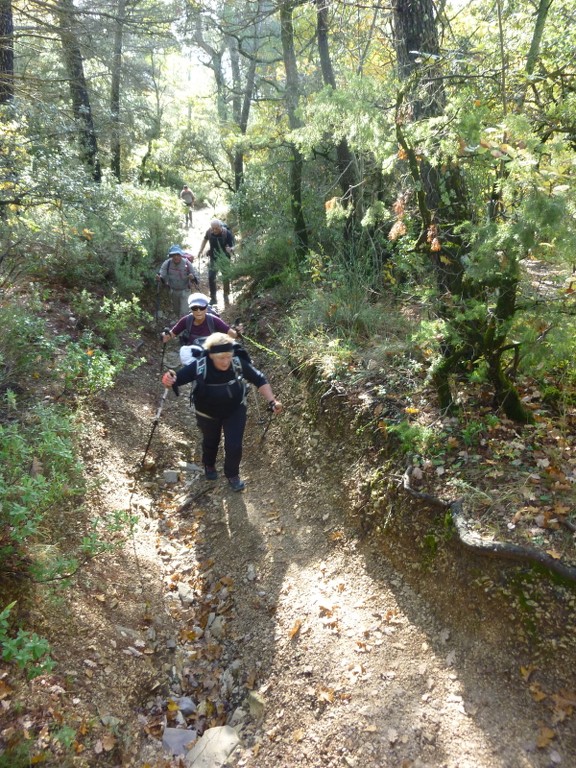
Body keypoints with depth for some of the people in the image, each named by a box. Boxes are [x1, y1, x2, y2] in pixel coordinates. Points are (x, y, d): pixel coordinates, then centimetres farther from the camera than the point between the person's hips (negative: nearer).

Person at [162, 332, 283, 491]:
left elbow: (259, 380, -18)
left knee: (234, 446, 0)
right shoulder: (199, 366, -36)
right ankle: (209, 465, 59)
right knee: (211, 442, 25)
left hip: (235, 410, 0)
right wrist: (169, 380, -53)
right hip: (208, 413, 0)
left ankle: (233, 475, 32)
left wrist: (272, 401, -26)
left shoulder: (239, 363, -30)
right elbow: (177, 378, -29)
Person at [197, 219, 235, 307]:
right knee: (211, 277, 0)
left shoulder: (227, 234, -22)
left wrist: (231, 249, -45)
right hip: (213, 258, 3)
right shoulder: (209, 232, -11)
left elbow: (232, 246, -21)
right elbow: (205, 240, 11)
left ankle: (226, 297, 28)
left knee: (225, 278, 7)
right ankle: (213, 298, 15)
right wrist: (200, 251, 6)